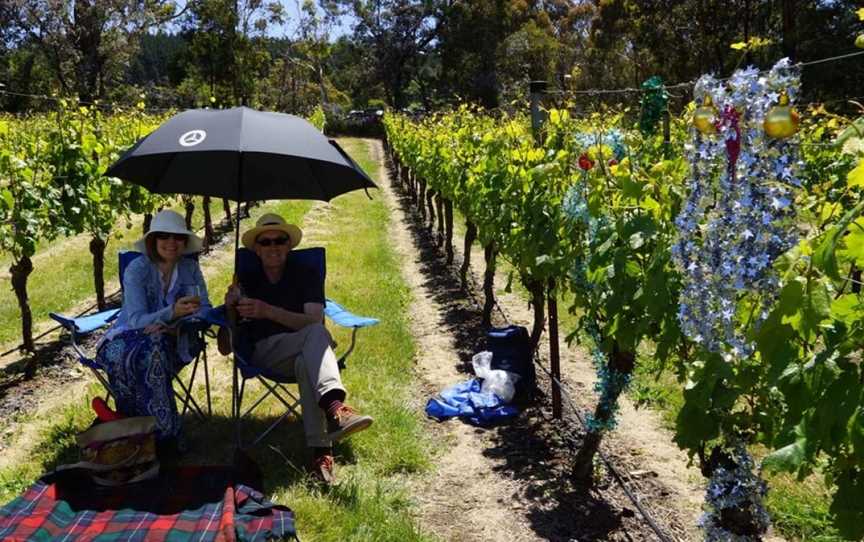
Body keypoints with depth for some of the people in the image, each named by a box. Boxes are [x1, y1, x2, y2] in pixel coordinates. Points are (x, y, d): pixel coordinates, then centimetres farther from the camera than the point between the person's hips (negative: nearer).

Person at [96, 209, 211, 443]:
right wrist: (172, 313, -39)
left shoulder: (190, 268, 0)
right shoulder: (137, 269, -11)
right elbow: (137, 320, -20)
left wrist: (179, 325, -25)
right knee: (150, 348, -36)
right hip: (129, 338, -2)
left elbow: (205, 309, -4)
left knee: (157, 345, -33)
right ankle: (164, 432, -27)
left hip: (170, 340, 2)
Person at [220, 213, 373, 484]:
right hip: (263, 354, -1)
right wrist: (229, 310, -12)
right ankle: (334, 408, -56)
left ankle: (321, 452, -49)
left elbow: (314, 320, -10)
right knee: (316, 334, -34)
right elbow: (226, 348, 8)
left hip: (304, 356, 1)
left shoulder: (306, 276, 10)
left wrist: (268, 312, -23)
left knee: (306, 364, -39)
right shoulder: (246, 282, 12)